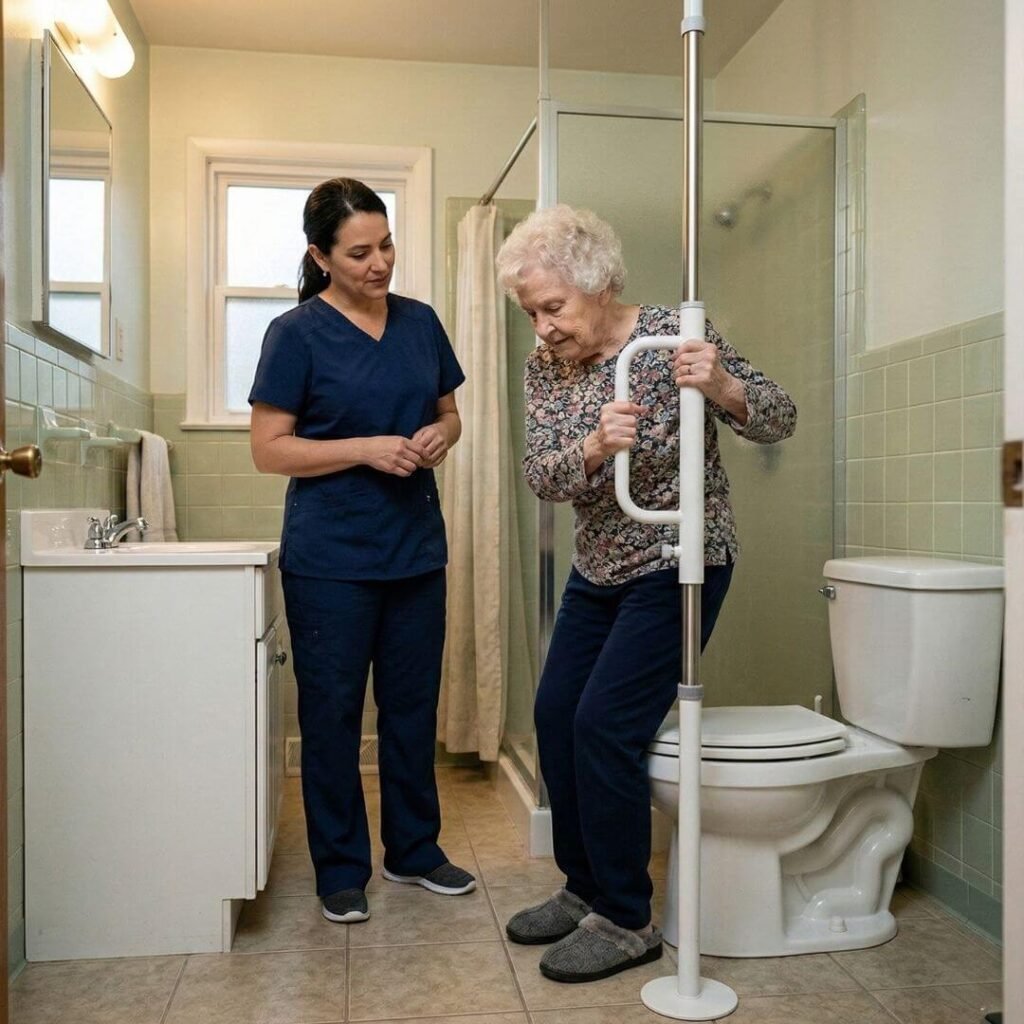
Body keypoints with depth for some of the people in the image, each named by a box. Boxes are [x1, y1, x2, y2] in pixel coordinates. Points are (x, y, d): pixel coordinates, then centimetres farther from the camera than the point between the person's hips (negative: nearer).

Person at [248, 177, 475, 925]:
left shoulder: (421, 322, 7)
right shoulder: (297, 334, -7)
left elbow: (450, 413, 17)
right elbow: (269, 449, -9)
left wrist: (442, 435, -6)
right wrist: (366, 449, -19)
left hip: (417, 550, 5)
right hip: (330, 559, -4)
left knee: (413, 705, 14)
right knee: (332, 713, 7)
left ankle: (416, 849, 31)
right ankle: (341, 870, 23)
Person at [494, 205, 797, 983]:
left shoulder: (672, 336, -16)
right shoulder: (545, 364, -1)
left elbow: (780, 420, -17)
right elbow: (539, 474, -12)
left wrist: (719, 387, -38)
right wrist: (595, 446, -33)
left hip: (676, 565, -7)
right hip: (598, 568, 7)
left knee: (605, 725, -12)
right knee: (555, 715, 8)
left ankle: (627, 922, 6)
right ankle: (585, 888, 26)